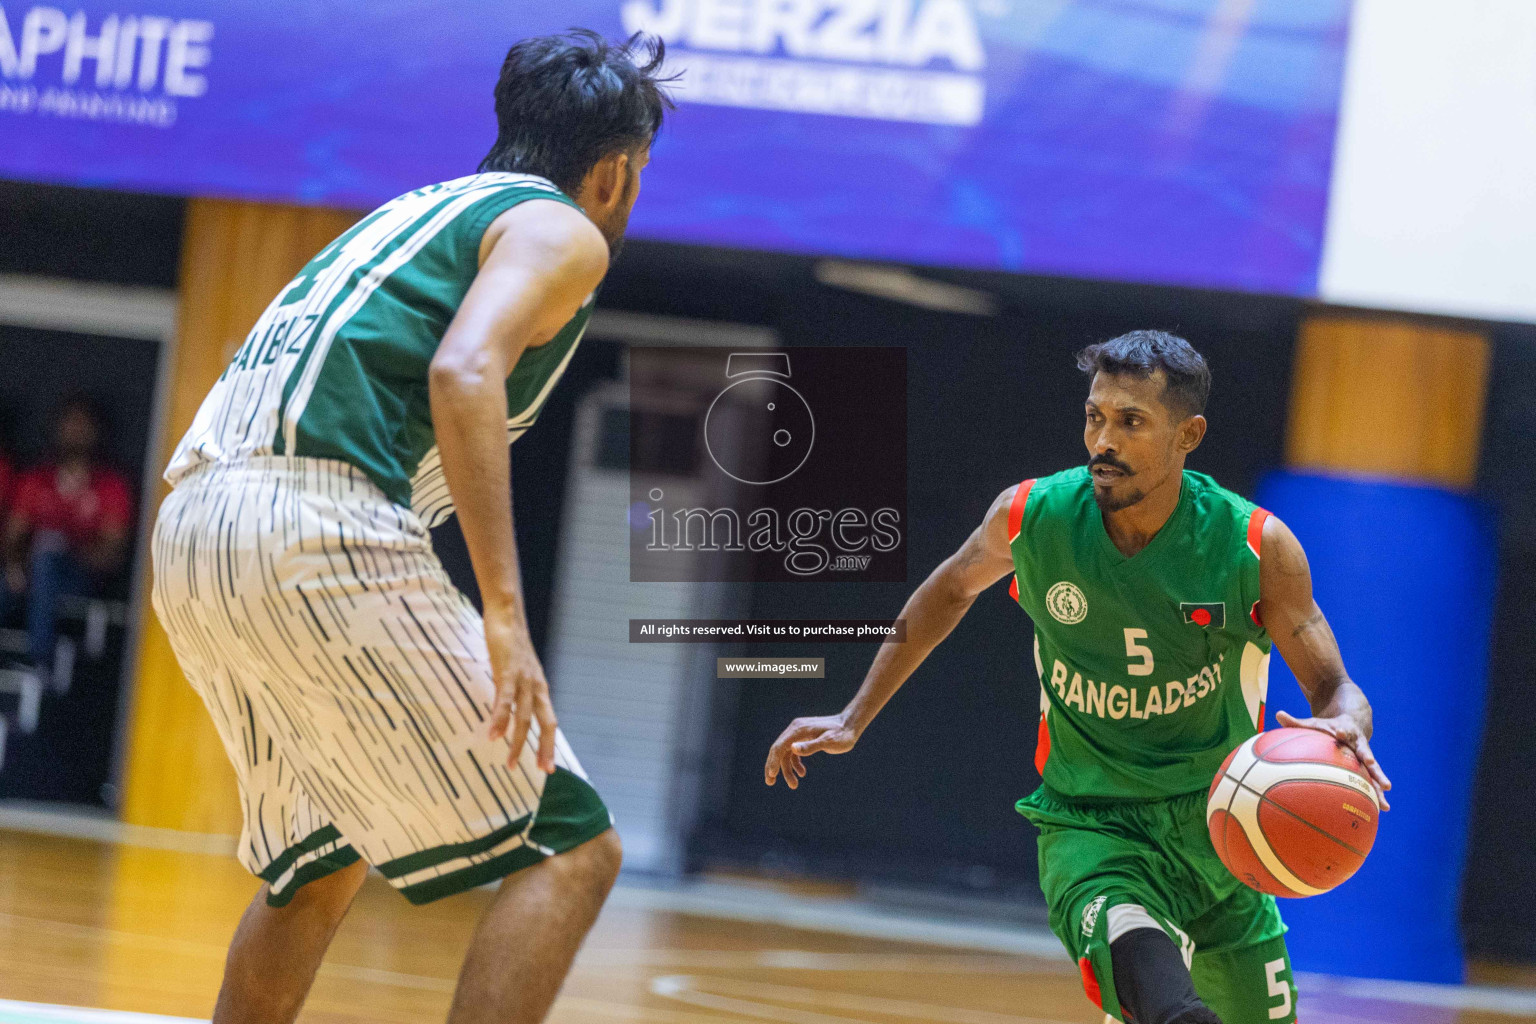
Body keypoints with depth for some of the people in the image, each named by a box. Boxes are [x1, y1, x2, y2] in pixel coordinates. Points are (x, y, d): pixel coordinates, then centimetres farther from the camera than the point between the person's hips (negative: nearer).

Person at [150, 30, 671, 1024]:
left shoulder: (423, 211, 31)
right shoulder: (562, 230, 5)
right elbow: (463, 373, -15)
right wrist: (504, 614, -22)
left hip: (191, 530, 9)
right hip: (320, 531, -9)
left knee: (322, 863, 27)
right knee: (571, 849, -5)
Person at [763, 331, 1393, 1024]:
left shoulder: (1256, 546, -14)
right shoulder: (1031, 516, -10)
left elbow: (1335, 689, -7)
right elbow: (951, 590, 13)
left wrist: (1344, 730, -32)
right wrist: (853, 719, 13)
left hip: (1216, 832, 2)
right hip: (1088, 828, -2)